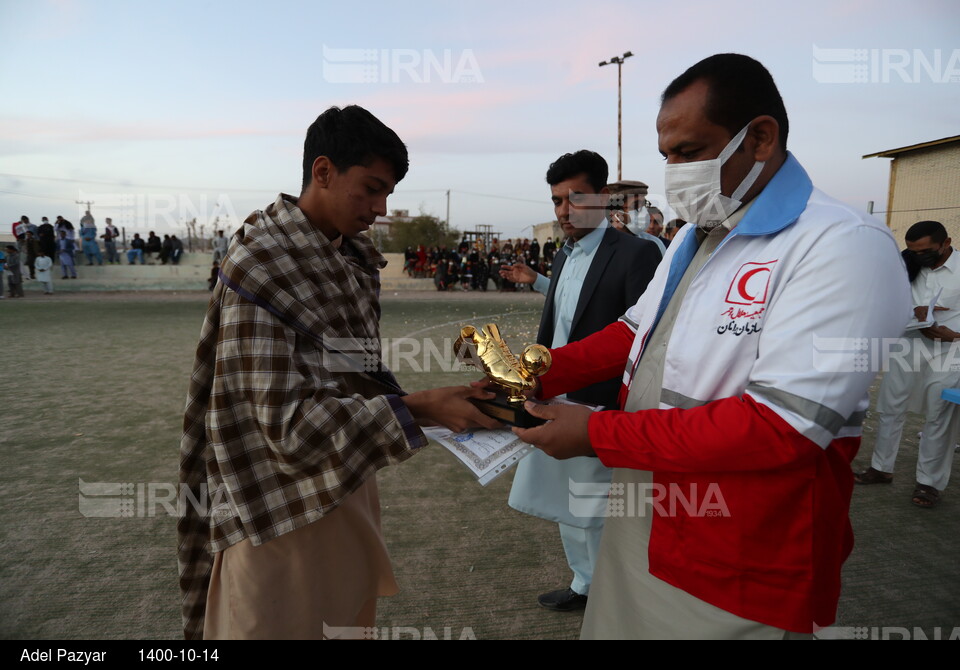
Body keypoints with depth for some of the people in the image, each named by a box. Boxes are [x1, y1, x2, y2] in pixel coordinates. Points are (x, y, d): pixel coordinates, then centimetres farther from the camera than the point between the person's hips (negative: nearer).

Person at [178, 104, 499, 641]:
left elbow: (360, 376, 8)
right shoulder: (259, 267, -18)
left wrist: (443, 400, -4)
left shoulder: (356, 260, 5)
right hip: (287, 514, -7)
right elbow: (288, 422, -23)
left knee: (351, 617, 20)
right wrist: (416, 408, -27)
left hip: (350, 490, 7)